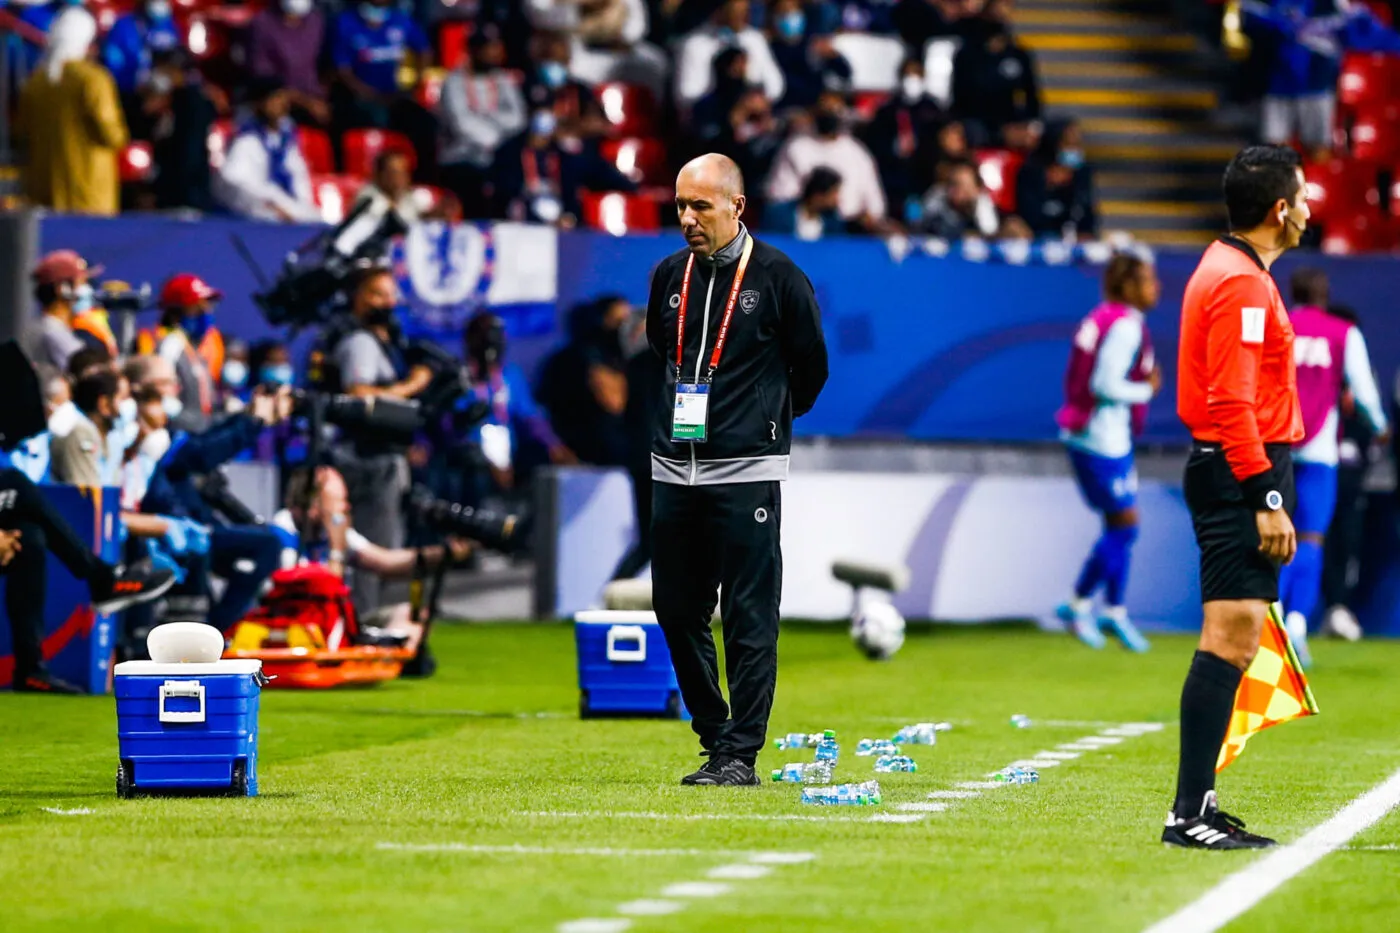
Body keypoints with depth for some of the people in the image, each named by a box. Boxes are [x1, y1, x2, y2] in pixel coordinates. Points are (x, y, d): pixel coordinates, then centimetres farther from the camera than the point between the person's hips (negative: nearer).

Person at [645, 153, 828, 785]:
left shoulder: (779, 278, -5)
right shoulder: (669, 276, 10)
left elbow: (811, 368, 5)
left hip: (746, 472, -5)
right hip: (674, 471, 5)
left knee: (749, 619, -5)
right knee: (677, 613, 7)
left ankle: (740, 753, -3)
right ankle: (715, 739, 17)